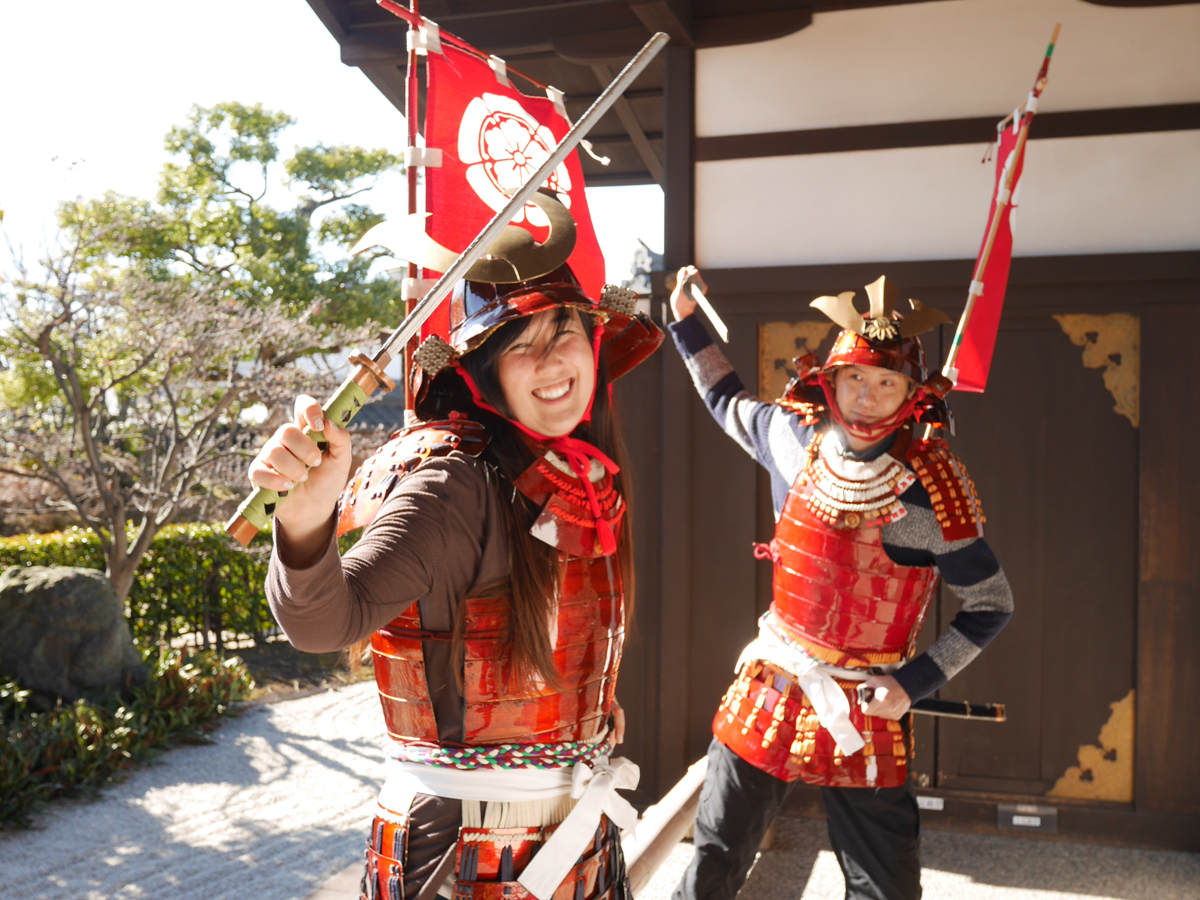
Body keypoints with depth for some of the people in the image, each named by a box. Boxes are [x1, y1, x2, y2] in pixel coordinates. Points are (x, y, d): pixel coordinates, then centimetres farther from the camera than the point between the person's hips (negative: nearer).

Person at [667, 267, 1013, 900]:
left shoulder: (931, 490, -16)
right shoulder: (796, 437, -4)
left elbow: (991, 607, -7)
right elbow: (728, 403, 18)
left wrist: (914, 683, -14)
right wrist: (686, 322, 18)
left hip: (865, 710, -3)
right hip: (767, 691, 3)